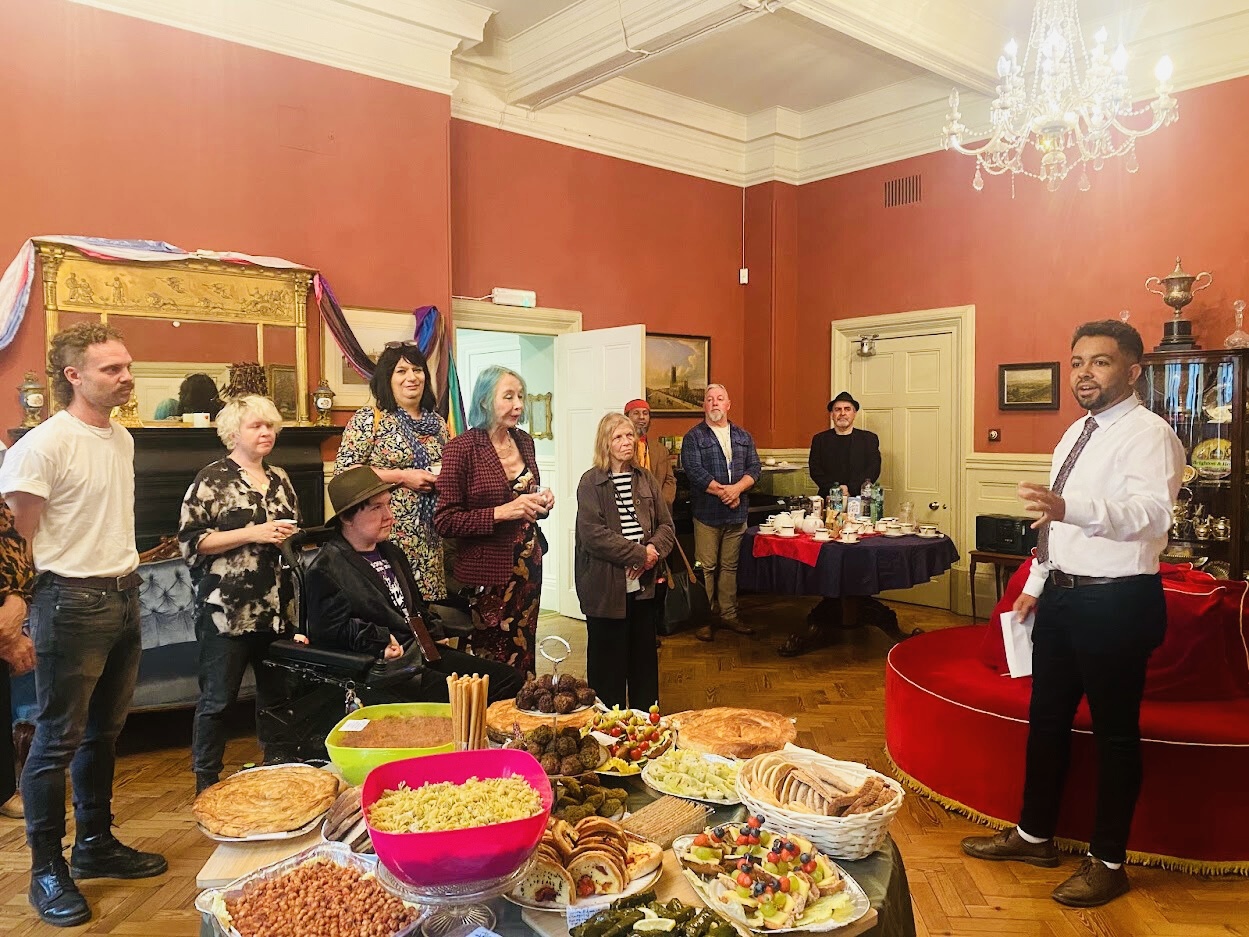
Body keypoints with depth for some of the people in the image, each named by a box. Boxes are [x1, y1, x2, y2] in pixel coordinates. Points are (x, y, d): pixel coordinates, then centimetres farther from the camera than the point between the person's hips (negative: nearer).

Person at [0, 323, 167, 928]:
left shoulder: (122, 439, 9)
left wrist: (127, 574, 15)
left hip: (125, 598, 7)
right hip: (73, 604, -7)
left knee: (104, 732, 17)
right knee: (58, 740, 4)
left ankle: (95, 844, 32)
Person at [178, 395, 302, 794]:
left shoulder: (279, 479, 13)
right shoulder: (212, 479, -5)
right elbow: (191, 541, -12)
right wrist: (252, 534, -18)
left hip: (276, 609, 6)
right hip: (227, 610, -6)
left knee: (276, 694, 13)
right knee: (217, 700, 4)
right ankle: (207, 784, 19)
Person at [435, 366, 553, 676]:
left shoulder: (524, 441, 8)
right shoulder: (462, 447, -12)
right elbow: (445, 520, -13)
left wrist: (542, 501, 1)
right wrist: (502, 512, -22)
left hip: (528, 566, 6)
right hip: (488, 572, -6)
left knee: (523, 657, 12)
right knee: (491, 662, 3)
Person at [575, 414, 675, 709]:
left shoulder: (645, 479, 9)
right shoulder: (591, 483, -6)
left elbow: (666, 525, 9)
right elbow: (592, 534, -16)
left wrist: (654, 550, -11)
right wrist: (638, 554, -17)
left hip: (643, 585, 5)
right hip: (606, 588, -5)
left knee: (644, 657, 14)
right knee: (609, 662, 5)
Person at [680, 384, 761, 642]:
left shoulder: (743, 436, 14)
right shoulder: (693, 437, 0)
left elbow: (755, 468, 6)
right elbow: (695, 471, -11)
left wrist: (736, 489, -12)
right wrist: (722, 492, -14)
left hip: (737, 513, 4)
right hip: (707, 512, -4)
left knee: (730, 566, 10)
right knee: (705, 567, -2)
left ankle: (729, 615, 20)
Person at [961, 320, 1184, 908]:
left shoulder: (1147, 434, -14)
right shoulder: (1077, 433, 14)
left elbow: (1151, 512, -33)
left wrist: (1069, 507, -50)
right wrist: (1035, 585, 19)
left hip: (1116, 604, -9)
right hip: (1061, 596, 9)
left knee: (1115, 733, 6)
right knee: (1046, 720, 17)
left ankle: (1108, 862, 23)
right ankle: (1034, 836, 34)